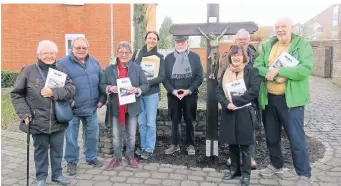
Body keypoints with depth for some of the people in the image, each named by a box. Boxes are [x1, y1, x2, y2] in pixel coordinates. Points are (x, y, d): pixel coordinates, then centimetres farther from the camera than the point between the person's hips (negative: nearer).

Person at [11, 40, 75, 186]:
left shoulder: (60, 71, 4)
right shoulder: (29, 70, -4)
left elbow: (71, 90, -7)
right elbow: (16, 94, -2)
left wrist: (53, 92, -21)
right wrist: (24, 113, -11)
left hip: (58, 121, 2)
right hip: (38, 121, -2)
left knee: (57, 149, 15)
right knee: (40, 150, 12)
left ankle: (57, 174, 33)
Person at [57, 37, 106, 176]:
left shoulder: (94, 62, 7)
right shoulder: (63, 63, -10)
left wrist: (101, 99, 7)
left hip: (92, 107, 5)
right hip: (73, 108, -4)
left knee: (92, 134, 15)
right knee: (71, 137, 7)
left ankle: (91, 157, 33)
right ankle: (71, 161, 25)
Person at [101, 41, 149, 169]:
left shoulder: (137, 68, -1)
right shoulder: (109, 69, 1)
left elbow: (145, 85, -2)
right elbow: (102, 85, 3)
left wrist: (137, 90, -22)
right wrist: (109, 88, -18)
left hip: (132, 108, 0)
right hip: (116, 108, 0)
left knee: (131, 134, 13)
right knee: (116, 135, 10)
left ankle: (130, 156, 31)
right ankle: (117, 157, 26)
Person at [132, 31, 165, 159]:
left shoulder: (159, 57, 0)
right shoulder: (137, 53, 6)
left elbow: (161, 77, -5)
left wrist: (147, 83, -17)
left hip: (152, 93, -2)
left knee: (150, 123, 1)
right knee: (141, 122, 10)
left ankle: (149, 148, 14)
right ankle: (143, 146, 24)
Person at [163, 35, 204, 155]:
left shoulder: (195, 57, 2)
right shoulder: (168, 58, 6)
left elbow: (200, 77, -3)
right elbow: (164, 77, 2)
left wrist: (189, 90, -13)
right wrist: (172, 90, -11)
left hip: (190, 94, -1)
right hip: (173, 94, 1)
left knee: (189, 120, 8)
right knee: (174, 120, 8)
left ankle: (190, 145, 20)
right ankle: (175, 144, 20)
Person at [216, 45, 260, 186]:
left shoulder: (251, 71, -3)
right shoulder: (226, 72, 11)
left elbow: (254, 90, -13)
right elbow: (219, 91, 4)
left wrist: (235, 101, -17)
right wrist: (226, 103, -14)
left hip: (244, 112, -4)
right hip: (228, 112, 4)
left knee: (244, 145, 1)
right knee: (232, 143, 11)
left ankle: (246, 174, 14)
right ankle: (234, 169, 27)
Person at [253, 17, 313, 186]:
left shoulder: (303, 45, -4)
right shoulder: (267, 45, 8)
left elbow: (306, 69, -18)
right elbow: (257, 66, -2)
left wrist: (278, 71, -20)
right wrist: (274, 76, -18)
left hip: (291, 99, -4)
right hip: (269, 98, 5)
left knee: (296, 138, 0)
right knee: (271, 136, 17)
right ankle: (276, 165, 37)